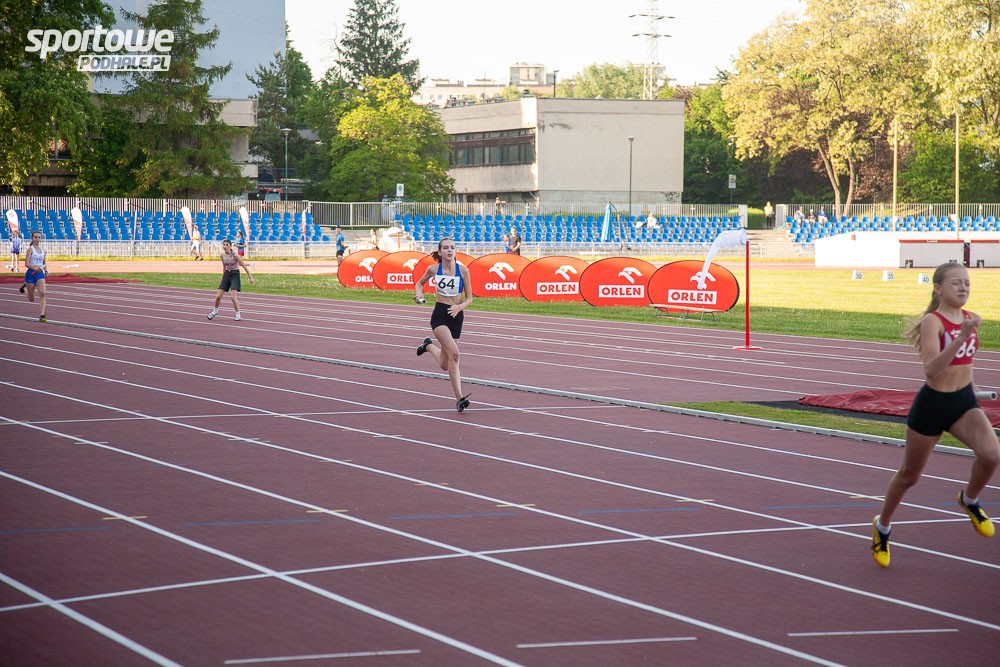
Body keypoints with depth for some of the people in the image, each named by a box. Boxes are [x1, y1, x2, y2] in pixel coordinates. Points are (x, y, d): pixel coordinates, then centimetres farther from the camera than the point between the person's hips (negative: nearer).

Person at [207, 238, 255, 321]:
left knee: (233, 296, -18)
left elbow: (244, 266, -9)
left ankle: (238, 315, -3)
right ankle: (215, 311, 30)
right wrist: (223, 276, 22)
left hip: (235, 275, -5)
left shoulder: (235, 255, -15)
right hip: (226, 275, 5)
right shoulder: (222, 256, 0)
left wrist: (250, 277, -7)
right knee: (218, 296, 2)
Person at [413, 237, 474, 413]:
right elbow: (420, 283, 18)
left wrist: (459, 307, -19)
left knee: (445, 365, 8)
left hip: (456, 315, 2)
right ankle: (459, 397, -23)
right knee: (454, 353, -26)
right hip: (440, 314, -2)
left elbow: (469, 298, 1)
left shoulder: (462, 270, -4)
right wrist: (418, 294, -4)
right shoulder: (433, 269, -2)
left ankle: (429, 346, 43)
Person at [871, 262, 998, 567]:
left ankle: (969, 499, 7)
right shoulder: (933, 321, -18)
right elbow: (931, 369, -32)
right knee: (909, 475, 13)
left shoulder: (969, 319, 2)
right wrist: (961, 337, -40)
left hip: (964, 402, 5)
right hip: (932, 404, -5)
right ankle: (882, 526, 39)